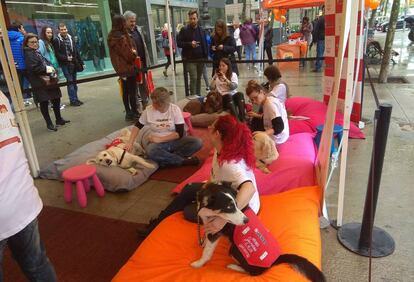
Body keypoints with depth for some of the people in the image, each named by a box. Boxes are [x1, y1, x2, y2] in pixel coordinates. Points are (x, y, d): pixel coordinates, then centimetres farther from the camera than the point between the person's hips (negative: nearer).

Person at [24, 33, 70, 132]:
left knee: (56, 98, 14)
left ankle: (59, 119, 27)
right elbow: (33, 68, -21)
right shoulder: (28, 53, -9)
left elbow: (46, 62, 15)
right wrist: (46, 69, -12)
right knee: (44, 102, -2)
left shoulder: (37, 51, 17)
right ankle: (49, 124, 6)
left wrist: (52, 69, -4)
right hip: (40, 83, -9)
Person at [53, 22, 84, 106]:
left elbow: (76, 51, 12)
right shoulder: (56, 40, -2)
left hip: (74, 63, 5)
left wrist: (81, 62, 9)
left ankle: (75, 99, 16)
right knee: (70, 81, -6)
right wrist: (66, 58, -20)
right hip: (65, 64, -5)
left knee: (74, 81, 9)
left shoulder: (70, 38, 13)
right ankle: (73, 100, -3)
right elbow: (57, 54, -8)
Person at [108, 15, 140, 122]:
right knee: (132, 91, -2)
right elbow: (128, 54, -19)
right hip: (128, 67, -9)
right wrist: (134, 53, 1)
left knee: (125, 91, 14)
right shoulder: (121, 37, -22)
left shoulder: (111, 36, 8)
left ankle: (128, 113, 21)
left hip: (120, 67, 9)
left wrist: (131, 52, 10)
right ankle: (134, 113, 4)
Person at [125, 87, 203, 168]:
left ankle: (165, 160, -23)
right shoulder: (148, 110, -6)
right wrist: (130, 142, -7)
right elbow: (137, 126, 7)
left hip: (175, 141, 0)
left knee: (198, 142, -25)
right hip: (158, 143, 0)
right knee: (150, 151, -37)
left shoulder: (175, 109, -11)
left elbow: (179, 133, -13)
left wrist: (160, 139, -19)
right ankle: (184, 161, -21)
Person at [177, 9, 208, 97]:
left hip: (201, 58, 5)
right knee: (193, 78, -11)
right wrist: (190, 44, -19)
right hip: (190, 59, -4)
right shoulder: (184, 30, -4)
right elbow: (179, 43, -6)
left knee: (199, 78, 12)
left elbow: (205, 44, 14)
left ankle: (198, 96, 23)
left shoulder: (201, 30, 10)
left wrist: (206, 56, 6)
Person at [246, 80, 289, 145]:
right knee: (255, 120, 22)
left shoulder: (270, 103, -24)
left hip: (277, 138, -9)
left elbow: (279, 127, -32)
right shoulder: (265, 101, 1)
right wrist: (257, 115, -1)